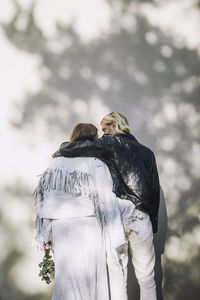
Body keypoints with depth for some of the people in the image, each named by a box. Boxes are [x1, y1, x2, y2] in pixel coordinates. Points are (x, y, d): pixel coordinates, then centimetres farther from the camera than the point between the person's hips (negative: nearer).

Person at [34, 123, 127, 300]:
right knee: (92, 281, 9)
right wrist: (114, 242, -7)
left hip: (60, 230, 4)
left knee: (67, 282, 13)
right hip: (87, 230, -4)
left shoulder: (56, 162, 4)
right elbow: (107, 204, -11)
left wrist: (45, 236, 12)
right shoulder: (96, 164, -8)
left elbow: (43, 196, 5)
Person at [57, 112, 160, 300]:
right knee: (146, 280, 11)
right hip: (141, 218, 3)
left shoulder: (111, 143, 4)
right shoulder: (147, 152, 16)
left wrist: (61, 150, 16)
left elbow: (70, 149, -6)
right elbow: (155, 191, 15)